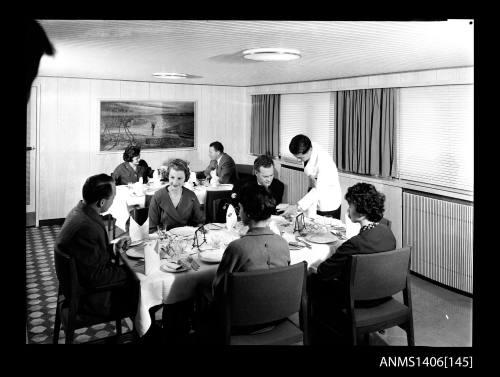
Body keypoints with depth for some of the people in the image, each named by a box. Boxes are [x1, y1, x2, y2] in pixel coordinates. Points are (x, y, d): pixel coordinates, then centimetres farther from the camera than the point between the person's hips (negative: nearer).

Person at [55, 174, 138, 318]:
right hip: (90, 297, -9)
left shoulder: (79, 211, -3)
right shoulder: (87, 227, -32)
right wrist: (127, 270, -14)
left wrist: (114, 248, 2)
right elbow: (96, 276, -26)